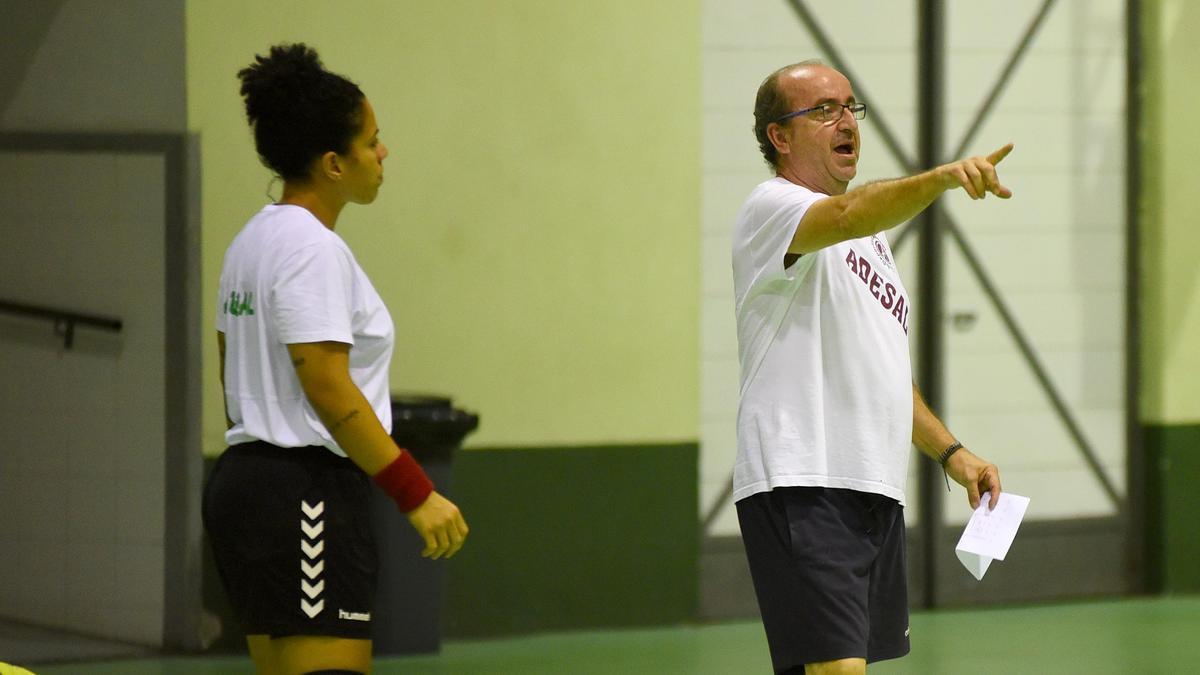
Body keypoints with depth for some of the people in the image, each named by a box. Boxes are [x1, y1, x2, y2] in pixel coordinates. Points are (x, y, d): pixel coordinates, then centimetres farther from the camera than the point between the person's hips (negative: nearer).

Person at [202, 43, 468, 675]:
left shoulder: (252, 241, 14)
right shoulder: (313, 249, -15)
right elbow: (330, 390, -21)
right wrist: (416, 494, -19)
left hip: (244, 478, 10)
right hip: (306, 496, -10)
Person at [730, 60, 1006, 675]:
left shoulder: (868, 240, 24)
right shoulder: (773, 207, -5)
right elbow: (847, 215, -29)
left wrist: (949, 451, 20)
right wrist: (942, 178, -45)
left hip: (875, 491, 9)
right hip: (801, 490, -9)